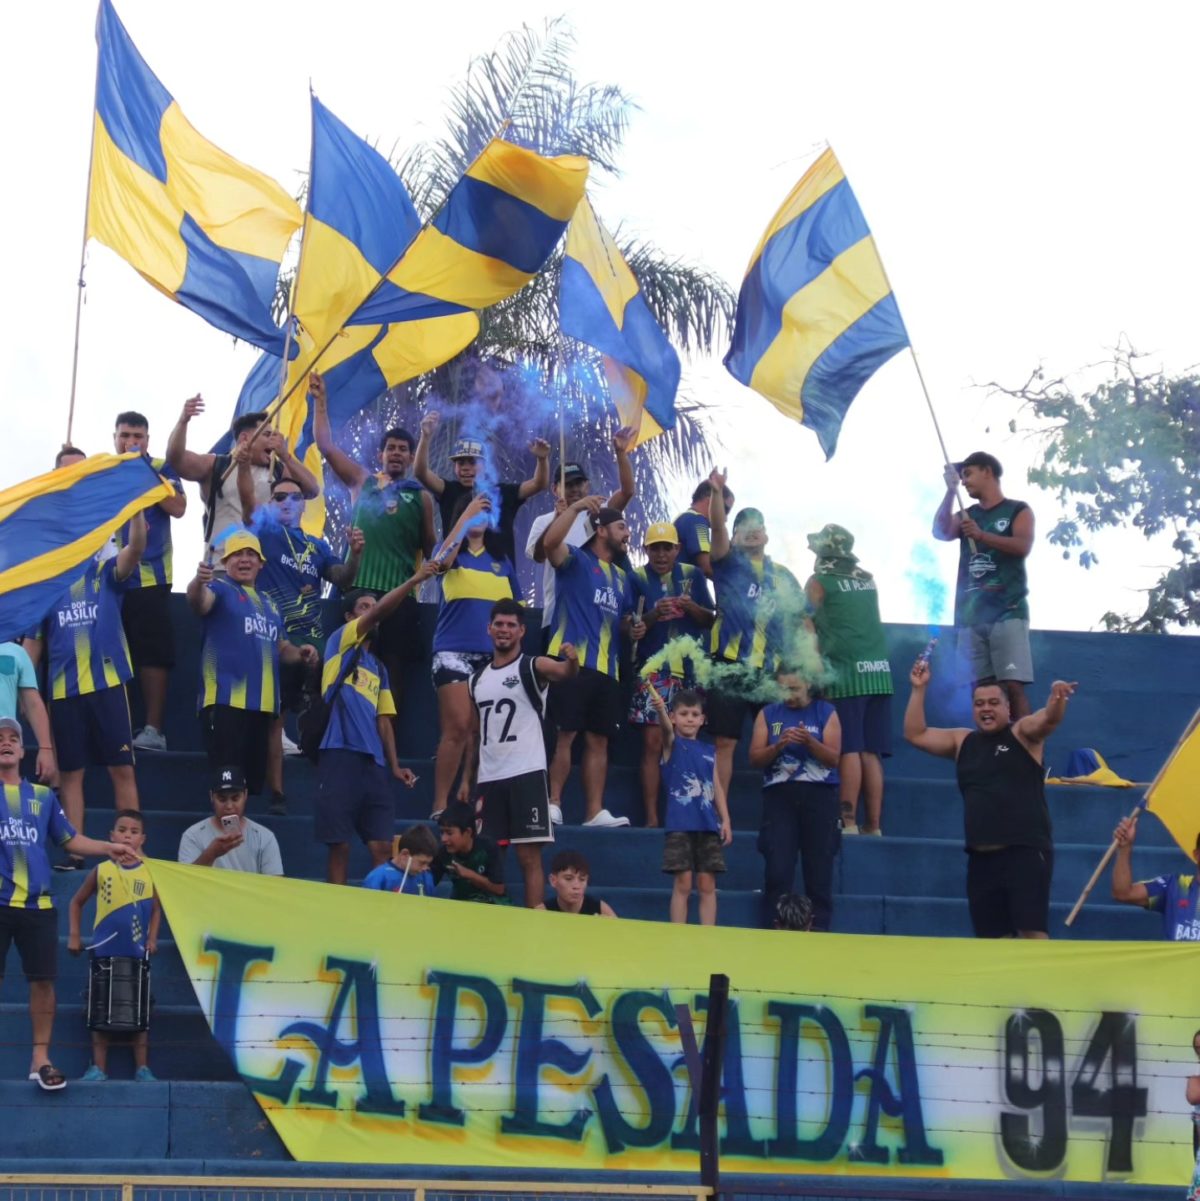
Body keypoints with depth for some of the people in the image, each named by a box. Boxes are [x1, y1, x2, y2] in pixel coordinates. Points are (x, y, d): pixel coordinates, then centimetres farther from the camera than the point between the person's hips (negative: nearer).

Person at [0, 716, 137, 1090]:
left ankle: (40, 1058, 10)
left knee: (43, 979, 2)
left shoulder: (42, 796, 15)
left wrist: (108, 848, 9)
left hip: (37, 904, 3)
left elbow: (69, 840, 19)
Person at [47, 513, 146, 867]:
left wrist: (136, 509, -25)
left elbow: (137, 547, -11)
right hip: (63, 691, 1)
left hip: (107, 685, -1)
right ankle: (74, 853, 7)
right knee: (69, 773, 4)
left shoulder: (106, 574, 6)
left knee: (122, 769, -2)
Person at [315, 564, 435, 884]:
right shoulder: (340, 643, 7)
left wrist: (394, 765, 10)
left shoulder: (379, 668, 24)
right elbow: (380, 611, -8)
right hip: (340, 754, -6)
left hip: (374, 761, 6)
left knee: (382, 846, -2)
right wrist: (415, 579, -12)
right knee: (340, 845, -6)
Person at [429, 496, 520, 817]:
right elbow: (442, 560, -18)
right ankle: (440, 803, -6)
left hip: (494, 655, 4)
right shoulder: (453, 552, 7)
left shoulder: (501, 558, 16)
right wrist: (466, 514, -17)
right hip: (455, 651, -4)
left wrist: (514, 646, 13)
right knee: (458, 729, -12)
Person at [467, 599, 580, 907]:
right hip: (488, 778, 6)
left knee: (529, 857, -5)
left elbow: (564, 672, -25)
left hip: (526, 774, -5)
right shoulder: (477, 679, 15)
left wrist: (572, 661, -48)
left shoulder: (534, 667, -2)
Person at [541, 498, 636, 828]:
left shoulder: (621, 577, 24)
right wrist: (577, 507, -20)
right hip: (572, 661, -7)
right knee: (564, 733, -9)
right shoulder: (576, 560, 2)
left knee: (599, 739, 5)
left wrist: (632, 625, 10)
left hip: (607, 668, 7)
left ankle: (595, 811, 5)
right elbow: (550, 542, -20)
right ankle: (553, 804, -8)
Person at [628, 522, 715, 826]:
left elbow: (710, 621, 12)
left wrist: (691, 607, -7)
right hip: (654, 671, -2)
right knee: (653, 743, -7)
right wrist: (654, 614, -17)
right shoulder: (637, 579, 3)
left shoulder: (693, 575, 10)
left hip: (691, 669, 2)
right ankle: (651, 818, -7)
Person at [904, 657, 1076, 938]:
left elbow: (1050, 718, -18)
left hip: (1025, 852, -6)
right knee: (992, 937, 8)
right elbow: (915, 734, 16)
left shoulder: (1023, 733, 1)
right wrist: (918, 689, 8)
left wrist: (1057, 696, -41)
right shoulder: (962, 742, 15)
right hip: (981, 857, 6)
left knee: (1032, 931, -12)